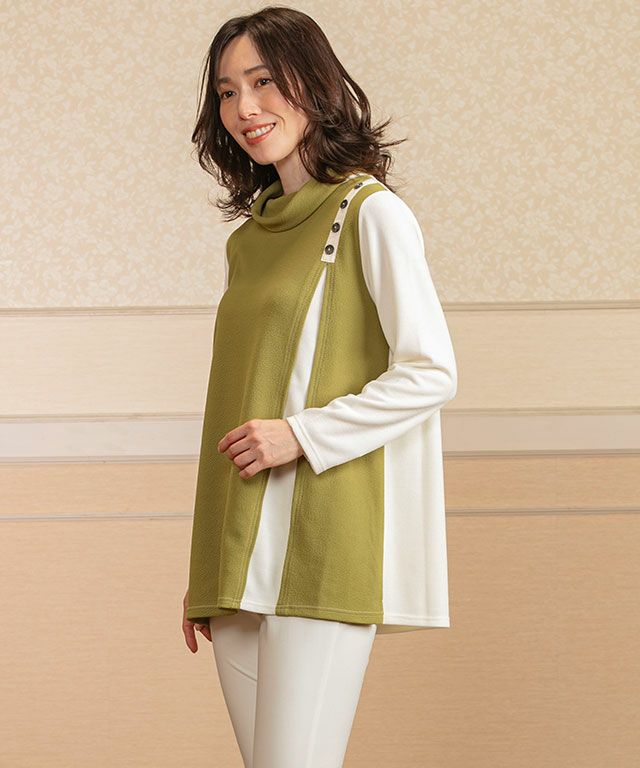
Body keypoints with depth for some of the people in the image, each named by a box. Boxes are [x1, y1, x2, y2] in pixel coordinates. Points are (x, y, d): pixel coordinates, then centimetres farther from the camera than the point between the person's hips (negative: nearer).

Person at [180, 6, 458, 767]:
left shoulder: (370, 213, -3)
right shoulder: (247, 238, 17)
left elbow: (431, 373, -10)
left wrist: (301, 433, -16)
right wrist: (205, 574, 16)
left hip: (322, 542, -7)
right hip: (238, 551, 7)